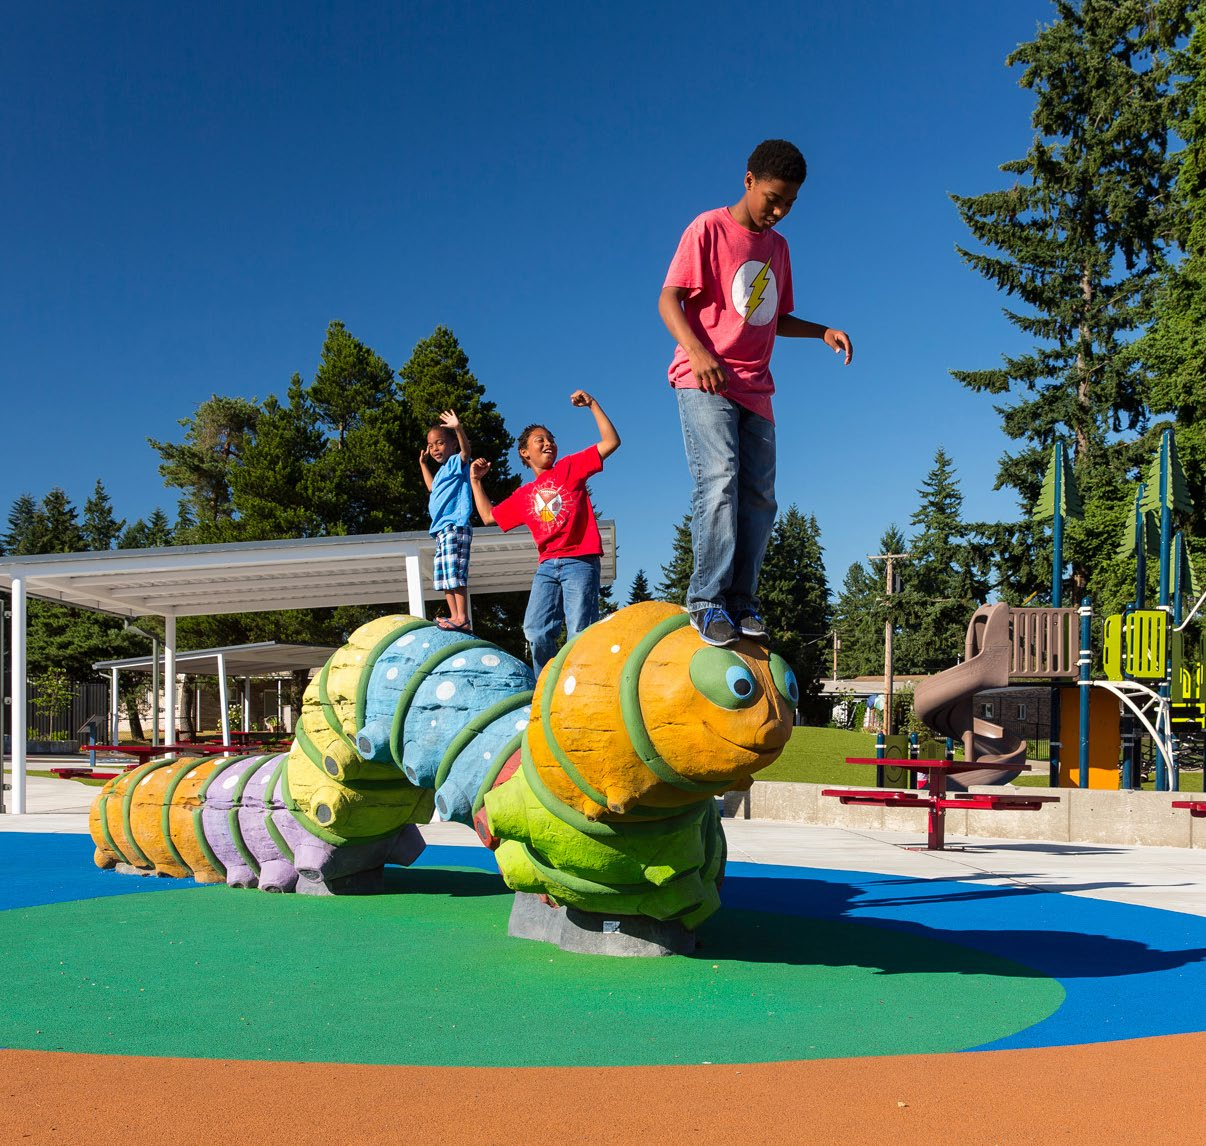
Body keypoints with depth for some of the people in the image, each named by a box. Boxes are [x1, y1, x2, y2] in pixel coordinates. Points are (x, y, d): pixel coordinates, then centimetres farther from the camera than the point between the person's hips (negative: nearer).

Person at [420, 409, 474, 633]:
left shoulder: (456, 462, -2)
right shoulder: (442, 471, 24)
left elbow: (466, 451, -26)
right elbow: (431, 487, 44)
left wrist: (458, 428, -41)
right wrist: (423, 464, 40)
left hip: (455, 526, -10)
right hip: (442, 530, 10)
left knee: (455, 574, -17)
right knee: (444, 577, 9)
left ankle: (462, 618, -21)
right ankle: (455, 617, 10)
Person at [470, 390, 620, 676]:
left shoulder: (570, 468, 10)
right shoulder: (523, 496, 22)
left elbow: (611, 441, 4)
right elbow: (489, 516, 30)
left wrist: (592, 405, 1)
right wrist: (475, 481, 27)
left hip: (580, 561, -4)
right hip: (547, 566, 4)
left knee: (580, 634, -11)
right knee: (536, 631, -8)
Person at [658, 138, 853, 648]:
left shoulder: (777, 247, 20)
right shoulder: (709, 228, 0)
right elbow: (668, 298, -8)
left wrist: (823, 332, 10)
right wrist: (696, 351, -25)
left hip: (754, 389, 7)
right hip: (704, 382, -7)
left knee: (758, 497, -1)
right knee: (719, 479, -21)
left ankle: (740, 603, 1)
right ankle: (706, 599, -20)